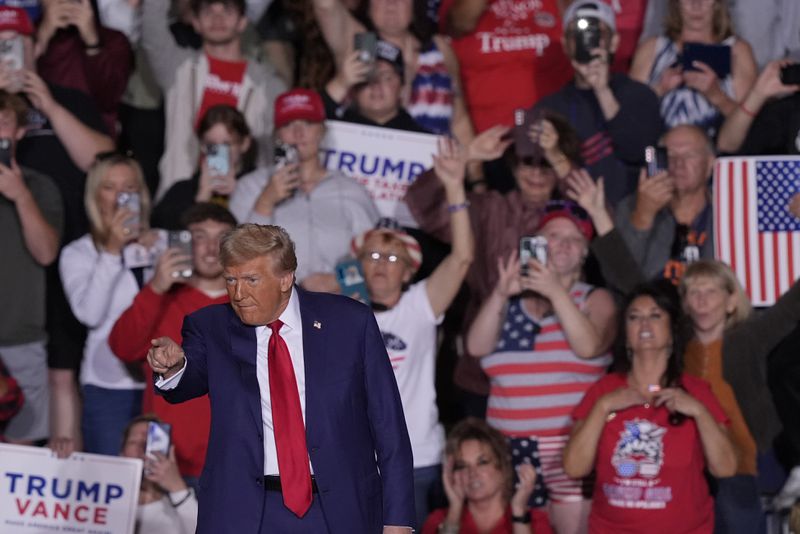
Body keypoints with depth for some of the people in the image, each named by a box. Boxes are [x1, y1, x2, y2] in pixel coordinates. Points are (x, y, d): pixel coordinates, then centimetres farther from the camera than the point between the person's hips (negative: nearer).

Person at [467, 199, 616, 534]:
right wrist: (500, 295, -14)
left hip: (572, 448, -2)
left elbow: (589, 346, -12)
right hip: (509, 447, 2)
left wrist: (556, 292, -18)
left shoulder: (595, 300, 8)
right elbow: (477, 346, -1)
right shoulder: (509, 301, 14)